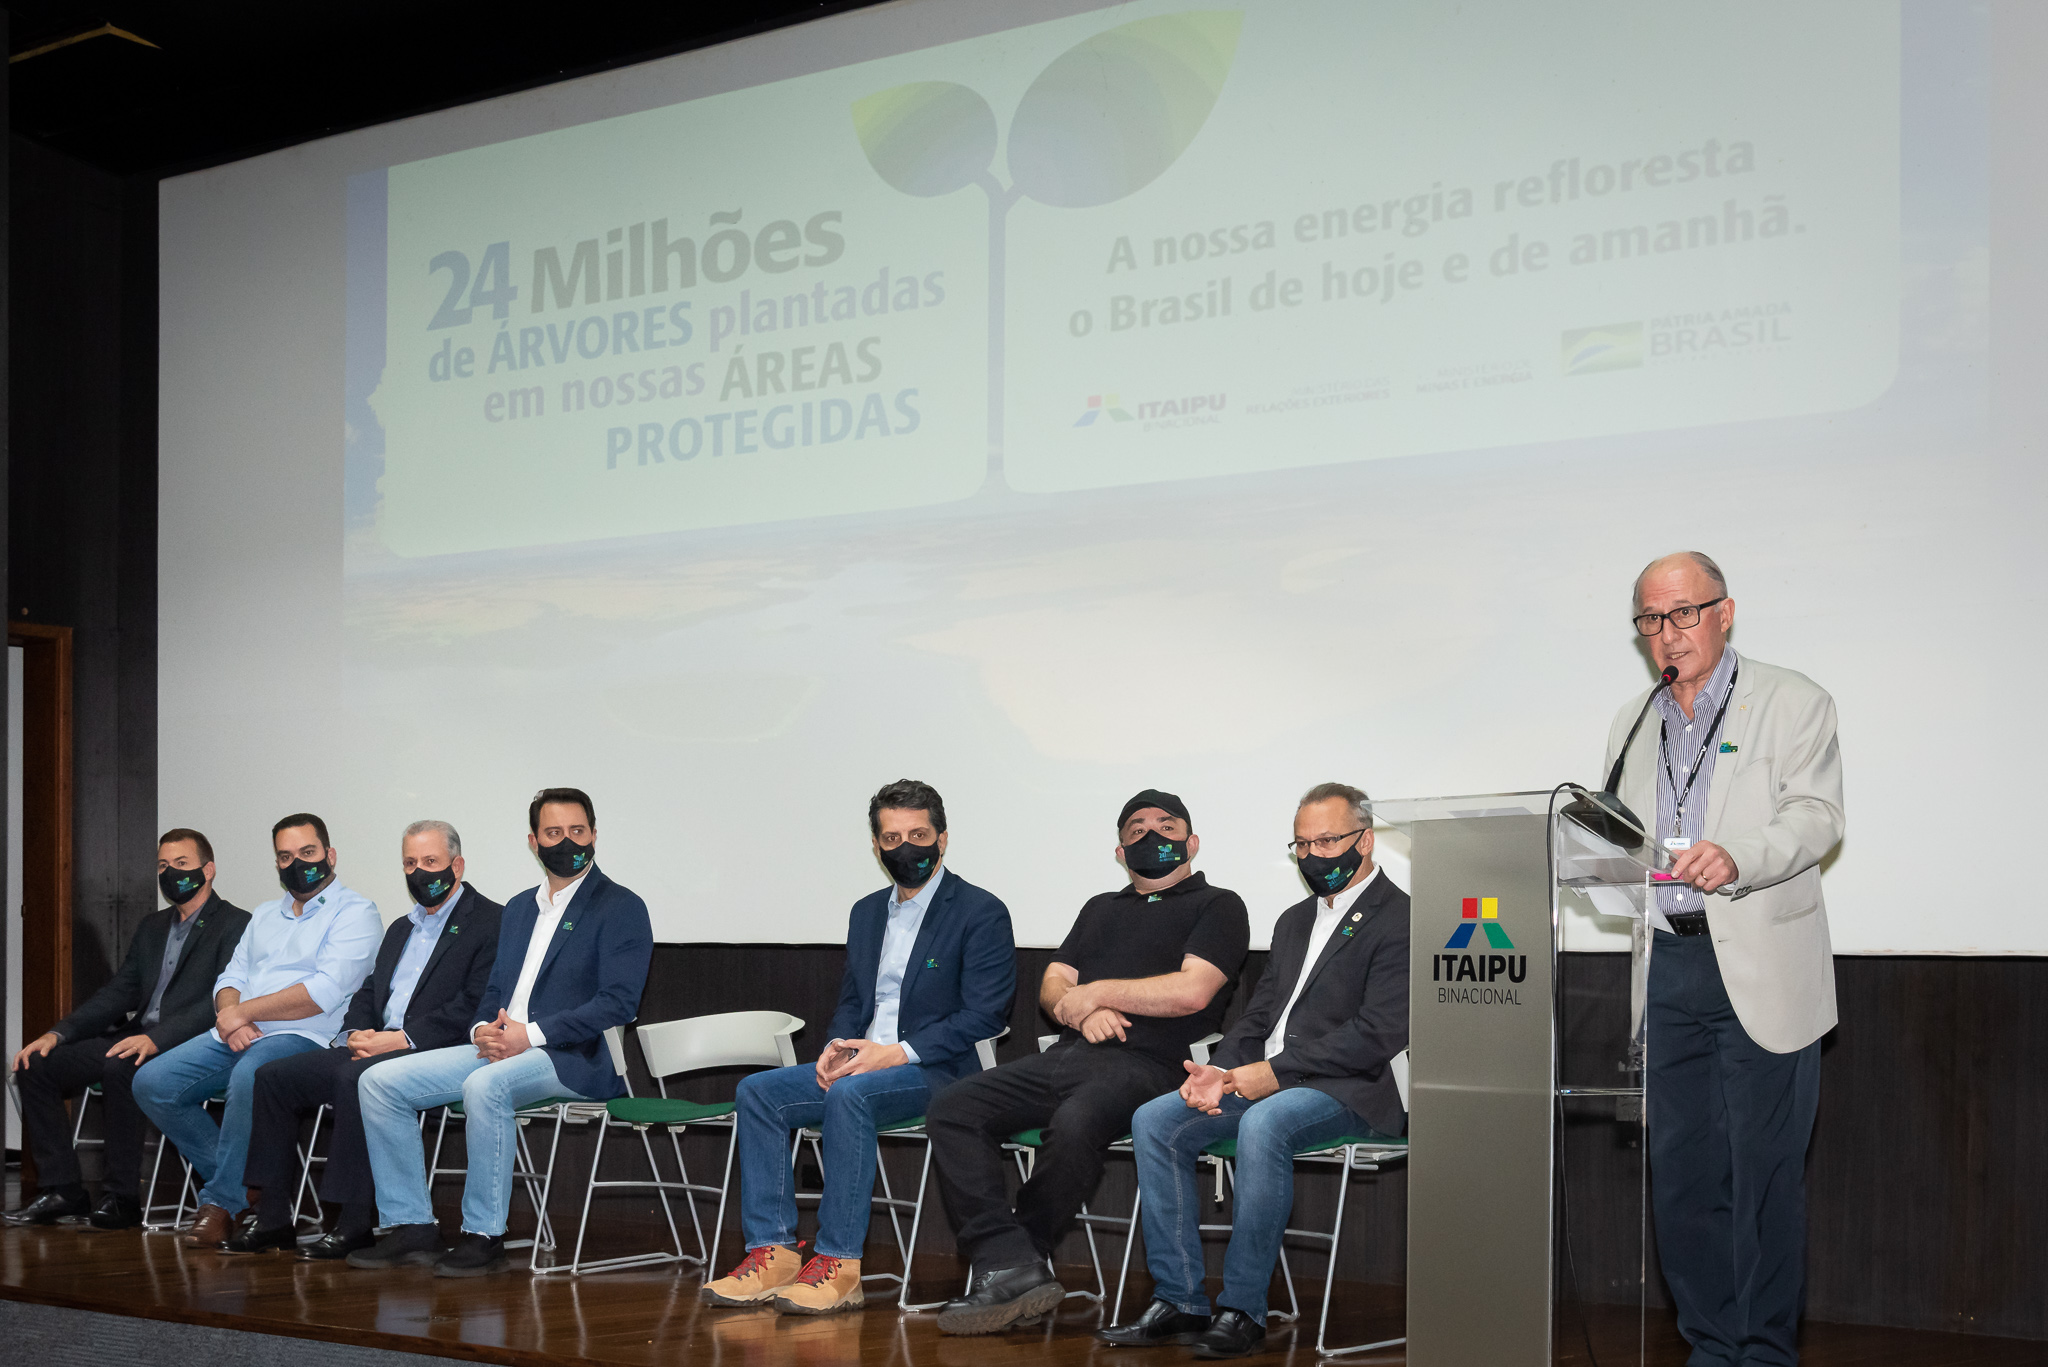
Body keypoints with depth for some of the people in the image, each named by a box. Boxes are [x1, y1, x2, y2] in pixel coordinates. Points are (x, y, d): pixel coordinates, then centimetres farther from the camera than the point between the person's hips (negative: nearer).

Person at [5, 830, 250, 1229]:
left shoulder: (237, 925, -3)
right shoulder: (152, 927, 23)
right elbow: (118, 993, 19)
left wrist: (156, 1039, -28)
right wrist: (58, 1033, 3)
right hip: (136, 1038, 8)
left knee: (118, 1068, -36)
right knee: (36, 1065, -6)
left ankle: (122, 1197, -25)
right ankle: (61, 1190, -4)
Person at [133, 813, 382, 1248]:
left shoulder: (354, 912, -1)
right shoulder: (264, 916, 25)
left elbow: (325, 991, -14)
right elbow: (231, 979, 19)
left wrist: (245, 1011, -11)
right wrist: (229, 1011, -6)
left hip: (300, 1038, -8)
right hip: (235, 1035, 8)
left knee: (248, 1078, -38)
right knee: (152, 1082, -11)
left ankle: (222, 1200, -20)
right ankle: (236, 1177, -1)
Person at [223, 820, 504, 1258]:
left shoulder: (490, 922, -2)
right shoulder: (401, 928, 27)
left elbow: (475, 1006, -13)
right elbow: (368, 993, 24)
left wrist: (403, 1038, -18)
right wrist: (355, 1034, 0)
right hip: (374, 1048, 9)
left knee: (356, 1077, -35)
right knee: (274, 1076, -5)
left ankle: (355, 1225, -30)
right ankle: (275, 1218, -4)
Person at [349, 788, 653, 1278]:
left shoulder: (621, 909, -3)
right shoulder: (518, 908, 21)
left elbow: (617, 1003, -13)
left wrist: (531, 1034, -19)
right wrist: (484, 1030, -2)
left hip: (574, 1057, -8)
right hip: (499, 1050, 8)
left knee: (486, 1084, -37)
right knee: (379, 1082, -5)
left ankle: (484, 1237, -26)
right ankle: (411, 1226, -2)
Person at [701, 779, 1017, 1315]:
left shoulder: (981, 913, -5)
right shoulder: (867, 912, 18)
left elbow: (983, 1015, -12)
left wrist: (898, 1052, -20)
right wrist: (839, 1045, -2)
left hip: (934, 1070, -7)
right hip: (861, 1062, 7)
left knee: (849, 1095, -35)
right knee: (757, 1091, -13)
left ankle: (838, 1265, -30)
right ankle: (771, 1255, -17)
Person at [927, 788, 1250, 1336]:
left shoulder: (1217, 906, 11)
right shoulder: (1101, 909, 31)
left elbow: (1191, 991, -6)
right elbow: (1051, 986, 21)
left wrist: (1097, 993, 0)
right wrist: (1078, 1011, -3)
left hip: (1144, 1063, -6)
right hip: (1066, 1056, 6)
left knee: (1075, 1122, -39)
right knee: (952, 1109, -18)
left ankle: (1006, 1268, -21)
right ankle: (1013, 1267, -27)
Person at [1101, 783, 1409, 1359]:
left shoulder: (1400, 920, -6)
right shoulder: (1295, 920, 23)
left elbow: (1377, 1034, -16)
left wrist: (1268, 1074, -17)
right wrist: (1219, 1072, -2)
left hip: (1349, 1089, -8)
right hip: (1261, 1079, 8)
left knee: (1263, 1123, -37)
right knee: (1154, 1121, -11)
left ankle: (1242, 1309, -27)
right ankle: (1178, 1301, -11)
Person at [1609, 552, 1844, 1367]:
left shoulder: (1793, 704, 2)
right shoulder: (1633, 723, 18)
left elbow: (1816, 817, -10)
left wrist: (1736, 858, -27)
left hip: (1759, 971, -5)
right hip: (1667, 967, 5)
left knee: (1763, 1173, -4)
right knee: (1679, 1171, 6)